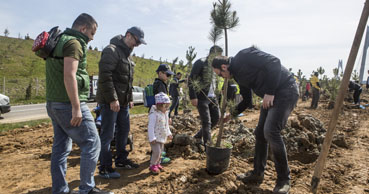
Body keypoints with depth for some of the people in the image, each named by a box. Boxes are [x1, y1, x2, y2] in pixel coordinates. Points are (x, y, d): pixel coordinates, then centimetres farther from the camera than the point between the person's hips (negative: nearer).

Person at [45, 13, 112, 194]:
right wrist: (76, 108, -22)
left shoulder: (59, 42, 18)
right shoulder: (74, 43, -11)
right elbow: (69, 76, -22)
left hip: (54, 104, 10)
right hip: (68, 104, -10)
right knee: (91, 143, -1)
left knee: (60, 147, 13)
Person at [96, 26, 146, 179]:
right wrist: (112, 99, -23)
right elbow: (105, 76, -21)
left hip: (123, 102, 10)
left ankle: (121, 160, 31)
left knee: (124, 130, 16)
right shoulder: (111, 50, -12)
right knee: (107, 134, -2)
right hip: (110, 101, -10)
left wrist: (130, 98, 19)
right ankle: (104, 168, 9)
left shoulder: (127, 55, 18)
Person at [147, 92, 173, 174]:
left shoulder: (165, 113, 7)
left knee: (160, 152, 16)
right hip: (155, 138, -8)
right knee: (157, 152, -11)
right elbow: (150, 127, -22)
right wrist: (152, 138, -23)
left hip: (162, 137, 8)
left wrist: (168, 133, 17)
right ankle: (152, 166, 6)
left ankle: (157, 164, 32)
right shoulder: (154, 114, -21)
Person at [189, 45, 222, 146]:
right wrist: (193, 97, -19)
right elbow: (191, 80, -14)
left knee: (216, 118, 9)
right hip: (202, 97, -8)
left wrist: (215, 95, 15)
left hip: (212, 97, 8)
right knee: (206, 122, -5)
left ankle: (198, 136, 24)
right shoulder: (200, 63, -10)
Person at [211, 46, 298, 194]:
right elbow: (247, 101, 22)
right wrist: (232, 115, 22)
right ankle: (258, 174, 21)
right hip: (269, 96, 10)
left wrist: (270, 92, -24)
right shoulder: (238, 75, 13)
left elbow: (274, 62, -22)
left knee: (271, 131, -19)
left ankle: (284, 180, -3)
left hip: (286, 90, -10)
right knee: (260, 133, 8)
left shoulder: (244, 55, -13)